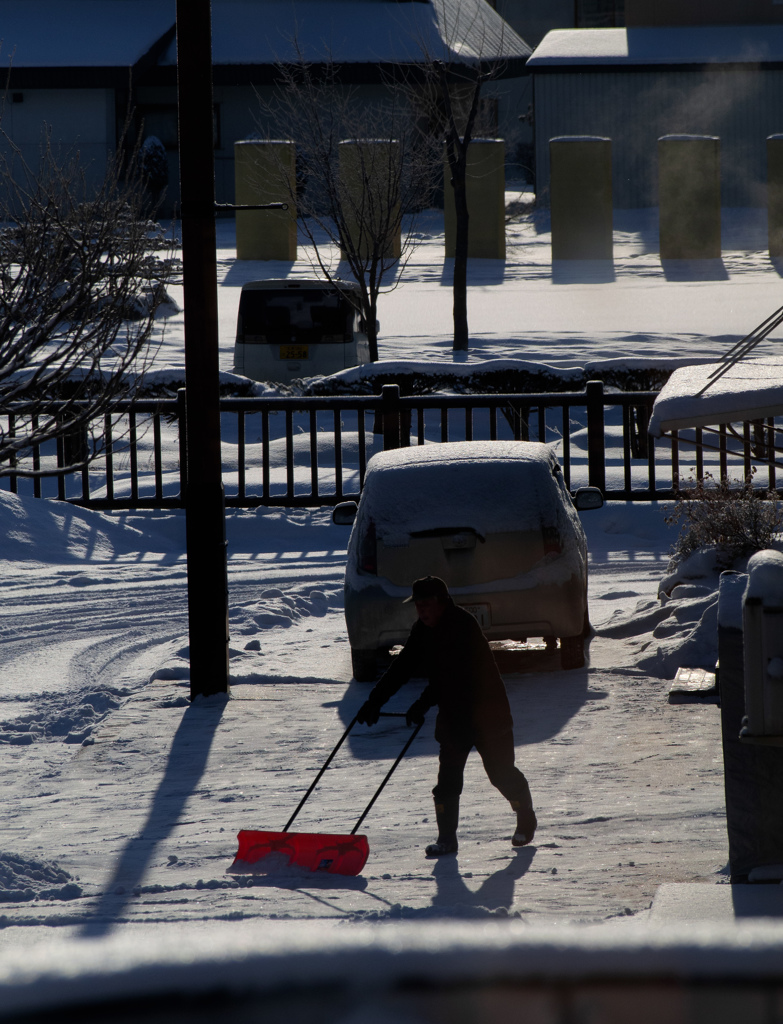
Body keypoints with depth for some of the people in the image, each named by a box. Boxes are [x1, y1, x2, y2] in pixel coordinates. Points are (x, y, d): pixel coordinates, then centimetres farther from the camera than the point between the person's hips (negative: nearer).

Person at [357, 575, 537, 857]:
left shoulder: (462, 625, -23)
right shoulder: (423, 630, 1)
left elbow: (452, 673, -31)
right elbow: (402, 667, 2)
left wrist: (424, 704, -38)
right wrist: (375, 700, -8)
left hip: (485, 711, -6)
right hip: (452, 715, 6)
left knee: (500, 771, 4)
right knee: (448, 776, -2)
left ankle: (527, 820, 26)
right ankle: (447, 837, 1)